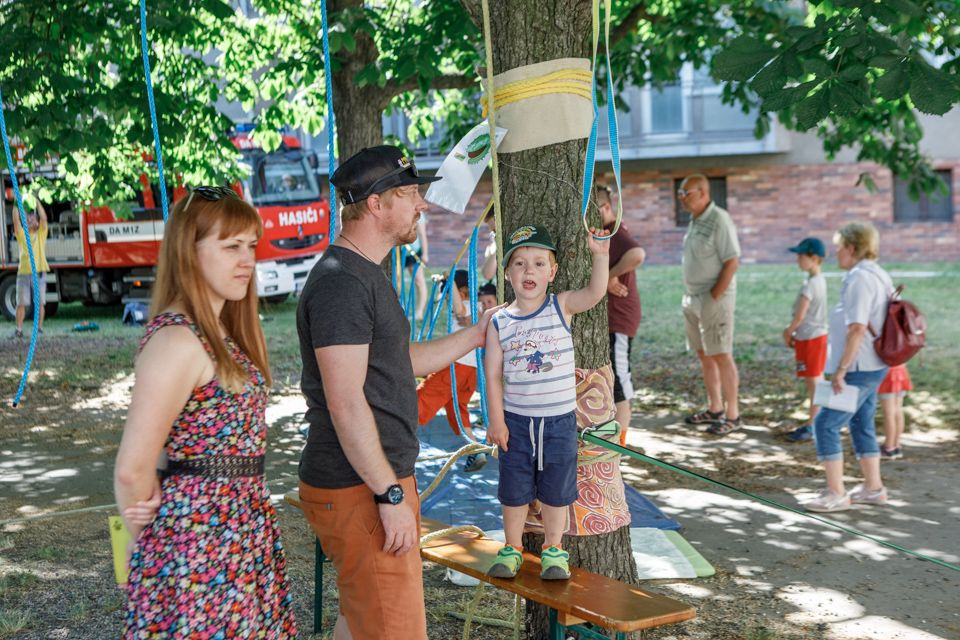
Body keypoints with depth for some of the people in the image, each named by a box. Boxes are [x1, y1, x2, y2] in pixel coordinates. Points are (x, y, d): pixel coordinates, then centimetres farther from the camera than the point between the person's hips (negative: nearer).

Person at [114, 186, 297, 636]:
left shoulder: (219, 333, 10)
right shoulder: (177, 339, -18)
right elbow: (132, 469, -19)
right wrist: (155, 545, -4)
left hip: (243, 529, 9)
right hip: (201, 537, -9)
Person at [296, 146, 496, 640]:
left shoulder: (365, 275, 16)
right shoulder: (340, 283, -18)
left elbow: (399, 364, 23)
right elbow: (345, 403, -23)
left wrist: (473, 336, 25)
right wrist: (390, 495, -21)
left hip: (380, 480, 11)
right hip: (360, 489, -11)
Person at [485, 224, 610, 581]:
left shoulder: (561, 307, -4)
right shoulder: (500, 322, -5)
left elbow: (595, 293, -22)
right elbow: (493, 374, -3)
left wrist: (600, 255, -35)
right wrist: (496, 420, -6)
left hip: (559, 419, 0)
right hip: (516, 420, 0)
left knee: (555, 489, 11)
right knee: (514, 488, 12)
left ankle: (553, 550, 28)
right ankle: (512, 548, 30)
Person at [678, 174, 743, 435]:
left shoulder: (719, 220, -14)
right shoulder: (695, 221, 12)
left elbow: (732, 262, -18)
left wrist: (714, 298, -18)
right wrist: (689, 296, 11)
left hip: (715, 298, -9)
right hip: (693, 298, 9)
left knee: (721, 356, -6)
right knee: (704, 355, 13)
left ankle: (733, 415, 0)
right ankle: (714, 409, 22)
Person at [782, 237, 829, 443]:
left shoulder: (810, 284, -21)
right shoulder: (820, 280, 9)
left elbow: (800, 316, -22)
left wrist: (788, 332, -6)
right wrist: (793, 331, 13)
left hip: (810, 338, -10)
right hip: (818, 335, 10)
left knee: (813, 382, -4)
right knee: (817, 381, 14)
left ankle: (813, 426, 2)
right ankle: (815, 423, 22)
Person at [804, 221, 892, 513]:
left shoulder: (859, 279, -19)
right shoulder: (880, 276, 13)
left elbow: (857, 328, -26)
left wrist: (841, 370, -23)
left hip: (859, 368, -10)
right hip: (875, 366, 10)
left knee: (825, 424, -4)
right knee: (862, 424, 20)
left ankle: (836, 494, -1)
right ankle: (873, 488, 29)